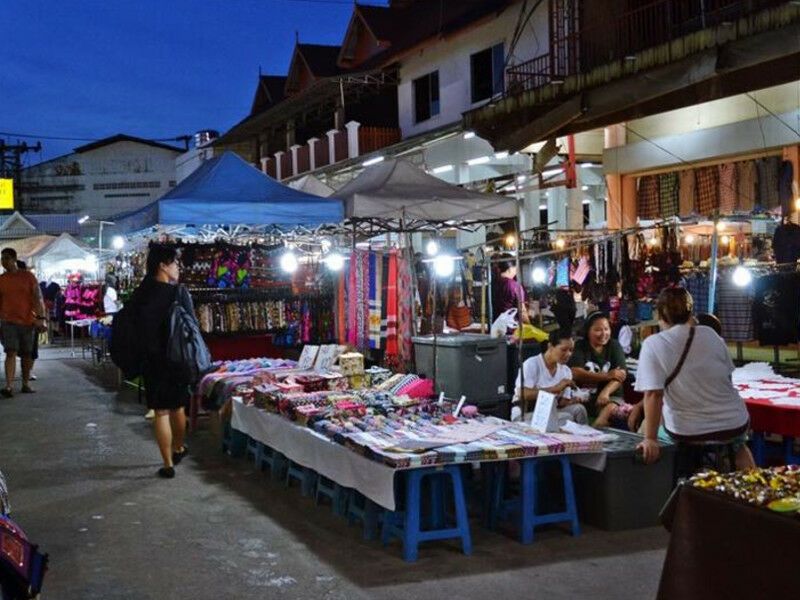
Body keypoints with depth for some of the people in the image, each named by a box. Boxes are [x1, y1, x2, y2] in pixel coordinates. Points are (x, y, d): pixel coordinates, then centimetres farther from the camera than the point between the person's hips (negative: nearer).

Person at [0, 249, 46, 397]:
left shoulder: (28, 276, 2)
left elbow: (37, 298, 0)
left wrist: (41, 318, -8)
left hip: (28, 322, 0)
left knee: (27, 354, 8)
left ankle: (26, 383, 21)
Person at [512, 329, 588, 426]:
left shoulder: (566, 371, 9)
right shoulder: (532, 364, -9)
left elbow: (562, 403, 5)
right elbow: (523, 395, -21)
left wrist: (573, 401, -19)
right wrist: (555, 388, -23)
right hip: (525, 414, -6)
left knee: (578, 408, -21)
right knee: (566, 417, -28)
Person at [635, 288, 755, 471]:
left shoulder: (652, 345, -12)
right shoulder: (710, 334, -1)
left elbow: (653, 394, -20)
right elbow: (726, 378, 9)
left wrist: (650, 439, -19)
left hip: (688, 433, -3)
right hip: (733, 424, 4)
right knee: (737, 444, 38)